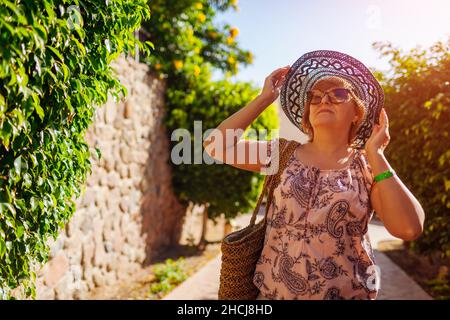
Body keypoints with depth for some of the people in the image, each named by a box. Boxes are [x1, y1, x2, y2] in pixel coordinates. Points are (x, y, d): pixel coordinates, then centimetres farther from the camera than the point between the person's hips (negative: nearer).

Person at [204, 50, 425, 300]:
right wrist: (264, 98, -6)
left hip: (347, 293, 0)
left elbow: (410, 229, -17)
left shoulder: (368, 167, -3)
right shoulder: (282, 153, 0)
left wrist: (376, 154, -12)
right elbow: (215, 145, -9)